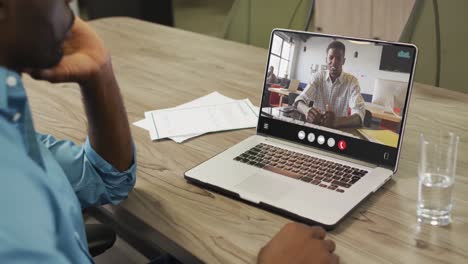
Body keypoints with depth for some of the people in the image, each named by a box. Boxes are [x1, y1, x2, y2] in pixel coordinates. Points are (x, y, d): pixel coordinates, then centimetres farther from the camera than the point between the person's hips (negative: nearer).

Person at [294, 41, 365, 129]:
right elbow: (299, 101, -10)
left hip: (339, 129, -1)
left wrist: (335, 121, -40)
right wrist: (307, 110, -35)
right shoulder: (318, 77, 2)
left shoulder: (352, 81, -6)